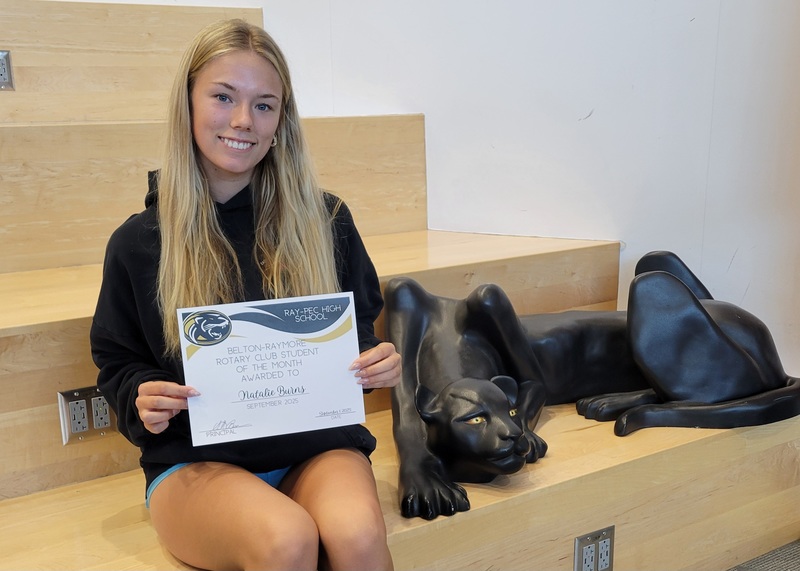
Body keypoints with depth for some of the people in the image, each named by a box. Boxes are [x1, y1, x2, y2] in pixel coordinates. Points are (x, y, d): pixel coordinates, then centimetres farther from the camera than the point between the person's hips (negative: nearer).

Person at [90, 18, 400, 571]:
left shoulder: (325, 221, 5)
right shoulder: (138, 243, 4)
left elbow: (360, 332, 14)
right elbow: (118, 364, 12)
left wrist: (378, 363, -8)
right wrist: (144, 400, -11)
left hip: (318, 441, 1)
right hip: (196, 457, -1)